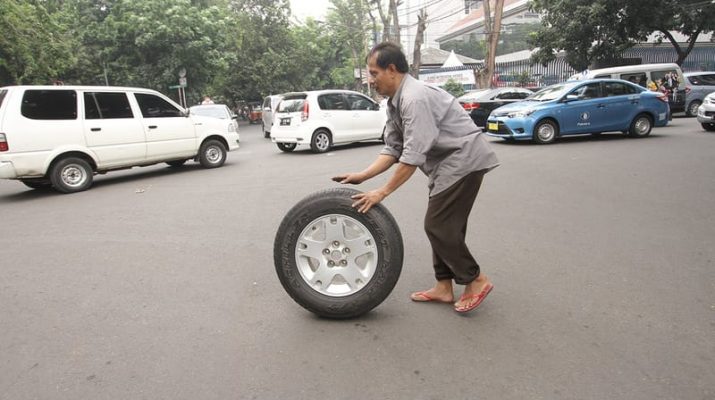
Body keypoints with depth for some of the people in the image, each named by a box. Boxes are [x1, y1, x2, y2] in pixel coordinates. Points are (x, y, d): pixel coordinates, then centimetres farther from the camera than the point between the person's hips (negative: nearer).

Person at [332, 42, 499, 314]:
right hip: (448, 162, 10)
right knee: (443, 225, 11)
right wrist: (362, 176, -1)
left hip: (463, 160, -10)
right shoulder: (395, 102, 10)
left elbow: (413, 155, -26)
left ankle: (475, 281, 6)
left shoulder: (415, 98, -22)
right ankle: (444, 287, 20)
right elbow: (393, 149, 9)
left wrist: (383, 192, -22)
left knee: (438, 225, -8)